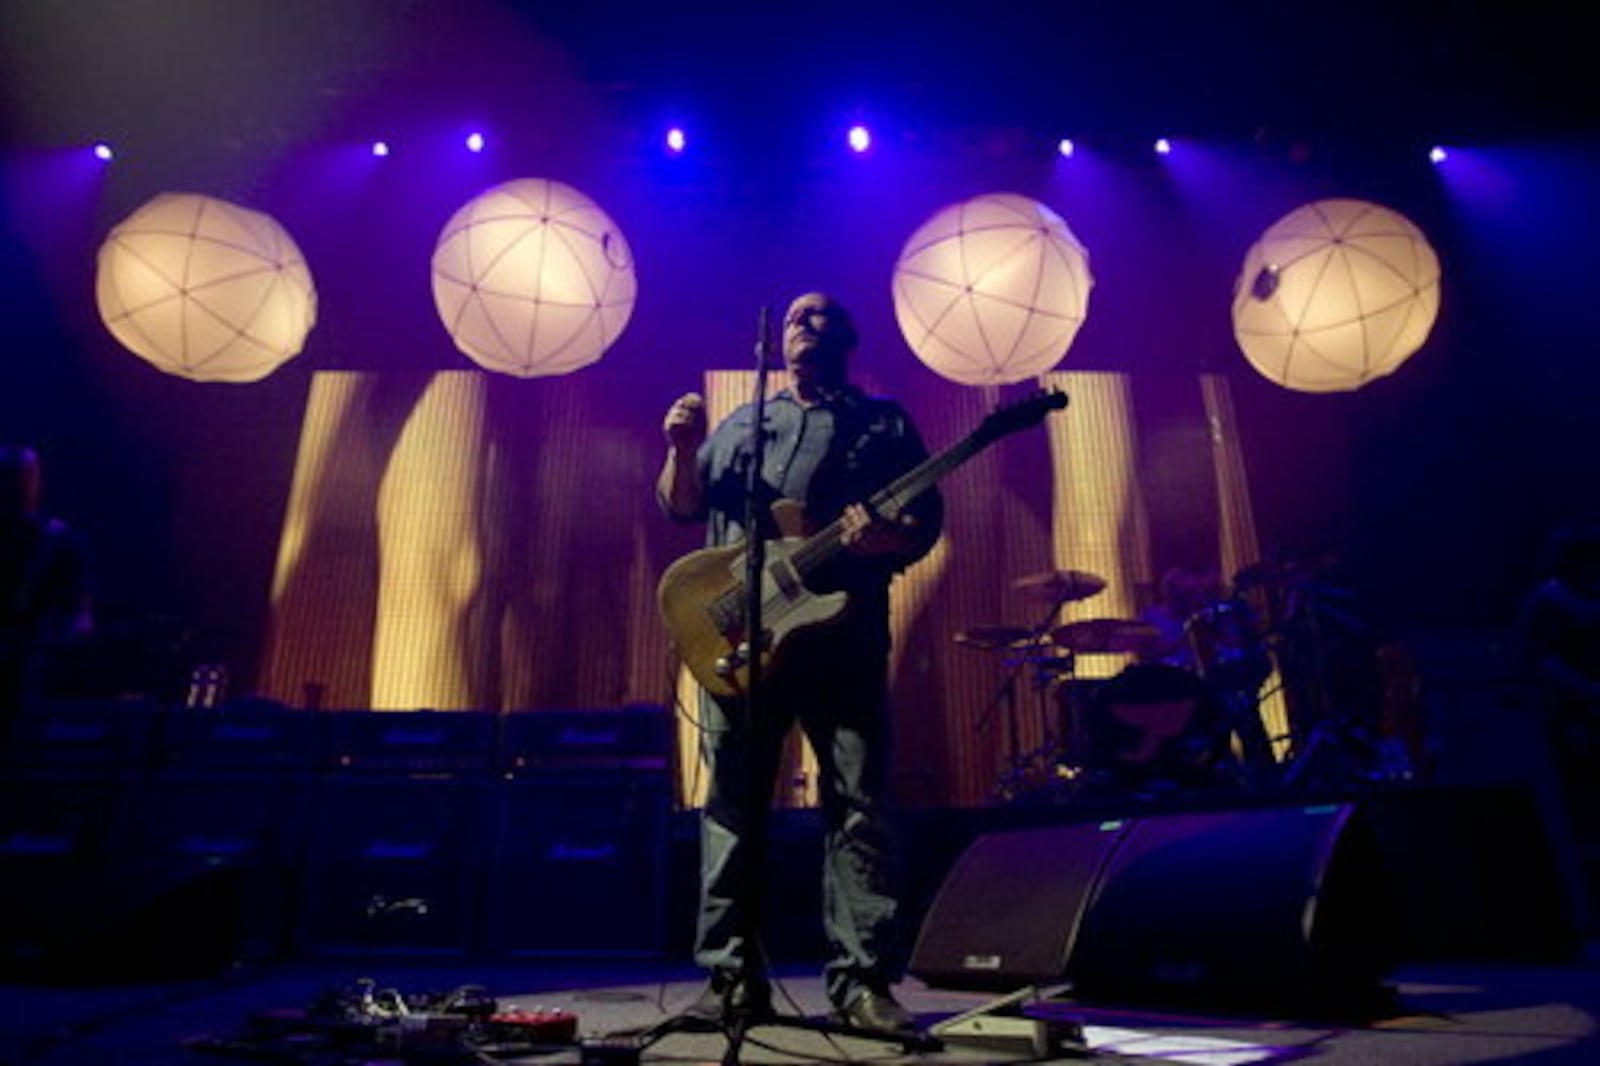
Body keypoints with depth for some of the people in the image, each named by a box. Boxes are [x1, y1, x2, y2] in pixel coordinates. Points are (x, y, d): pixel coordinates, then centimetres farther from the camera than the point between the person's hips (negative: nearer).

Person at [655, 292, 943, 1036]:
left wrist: (885, 541, -18)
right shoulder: (738, 423, 23)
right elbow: (681, 508, 17)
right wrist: (683, 449, -3)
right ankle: (733, 979, 11)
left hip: (843, 636, -2)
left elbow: (927, 524, 4)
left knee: (859, 805, -6)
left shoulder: (885, 423, 13)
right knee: (732, 806, 3)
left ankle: (861, 983, 1)